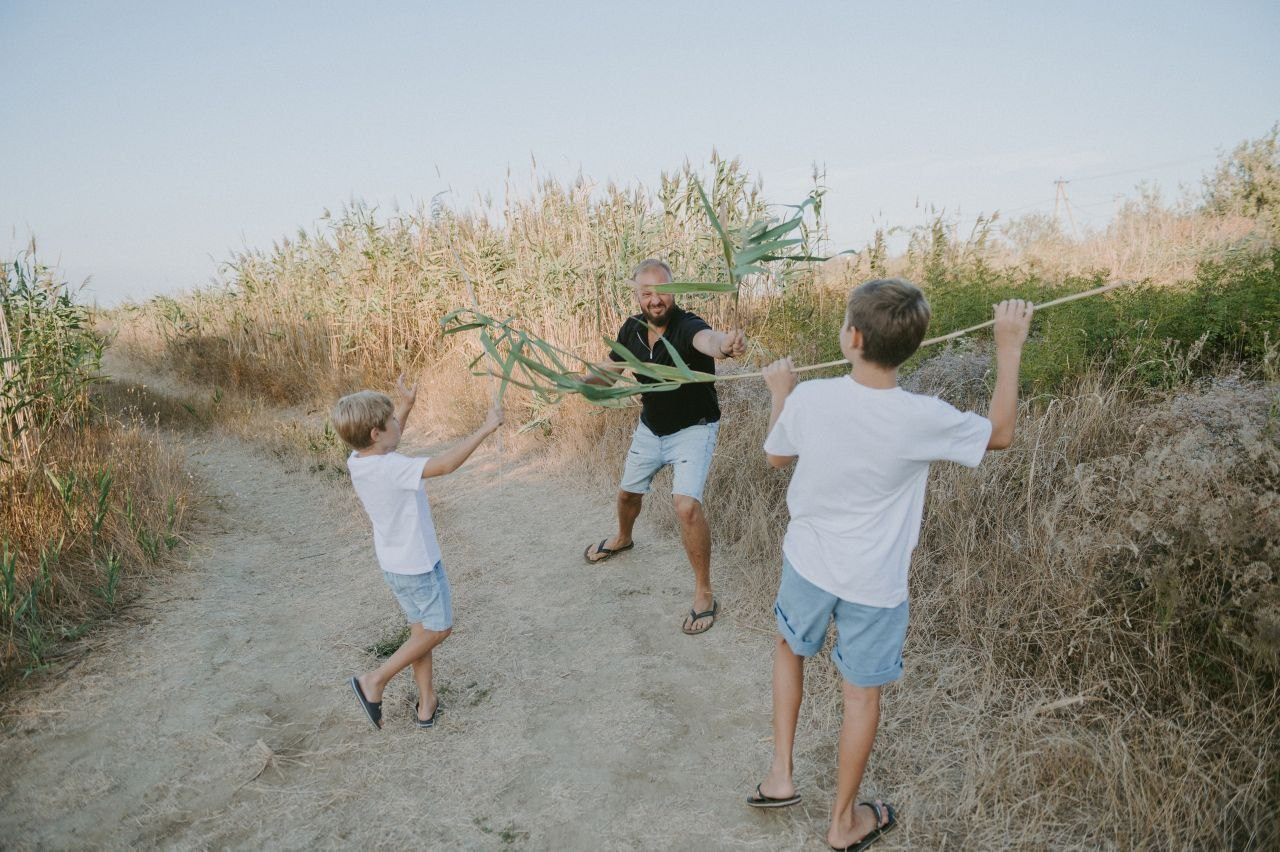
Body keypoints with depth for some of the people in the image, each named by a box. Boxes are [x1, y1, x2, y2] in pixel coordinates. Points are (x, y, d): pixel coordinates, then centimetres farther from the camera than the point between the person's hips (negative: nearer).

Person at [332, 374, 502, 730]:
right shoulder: (392, 468, -30)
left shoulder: (358, 461, -5)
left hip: (395, 563, 9)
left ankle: (426, 704, 29)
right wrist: (486, 428, -33)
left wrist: (405, 405, 17)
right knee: (438, 628, 11)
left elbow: (387, 441, 17)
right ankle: (374, 681, 14)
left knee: (422, 628, 19)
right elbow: (446, 464, -38)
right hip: (418, 563, -9)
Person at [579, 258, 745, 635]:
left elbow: (706, 338, -54)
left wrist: (724, 344, -79)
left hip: (693, 429, -6)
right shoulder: (632, 328, -11)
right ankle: (622, 539, 59)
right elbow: (610, 370, 2)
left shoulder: (687, 326, -30)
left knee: (686, 505, -23)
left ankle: (704, 595, -4)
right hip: (650, 427, 6)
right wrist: (581, 380, -20)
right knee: (628, 492, 23)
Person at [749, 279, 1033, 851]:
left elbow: (775, 457, 2)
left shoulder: (807, 400, -19)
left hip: (808, 565, 2)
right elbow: (1001, 434, -3)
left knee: (789, 647, 30)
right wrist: (1009, 348, 2)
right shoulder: (922, 419, -23)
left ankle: (780, 775, 34)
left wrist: (779, 392, 17)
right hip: (874, 584, -1)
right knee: (861, 694, 17)